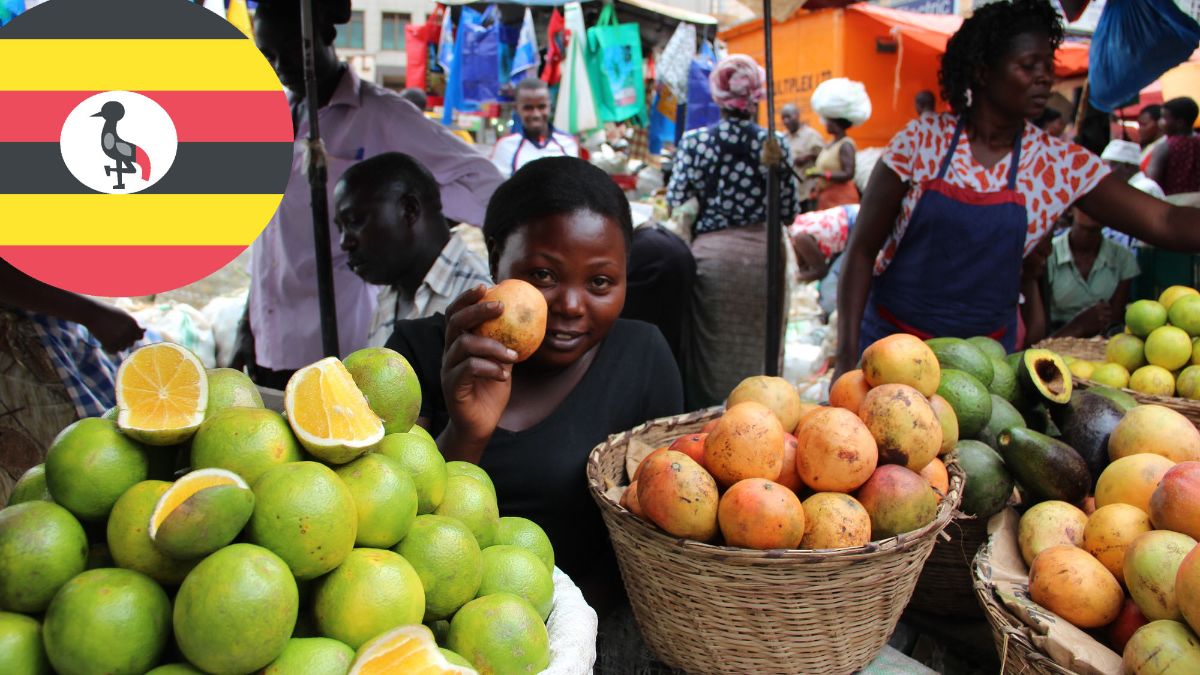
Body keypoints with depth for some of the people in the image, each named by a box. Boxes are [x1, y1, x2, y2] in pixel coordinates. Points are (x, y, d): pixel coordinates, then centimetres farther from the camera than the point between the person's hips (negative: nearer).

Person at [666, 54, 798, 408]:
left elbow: (676, 206, -5)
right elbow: (788, 212, 1)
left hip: (712, 255, -1)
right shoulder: (775, 143, -2)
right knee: (760, 349, 11)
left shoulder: (694, 141, -5)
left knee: (712, 350, 8)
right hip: (763, 254, 1)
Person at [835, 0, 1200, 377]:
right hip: (892, 336, -2)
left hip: (987, 348, 2)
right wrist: (847, 355, -15)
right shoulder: (920, 141, -10)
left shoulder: (1063, 165, -3)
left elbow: (1164, 222, -7)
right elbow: (862, 249, -9)